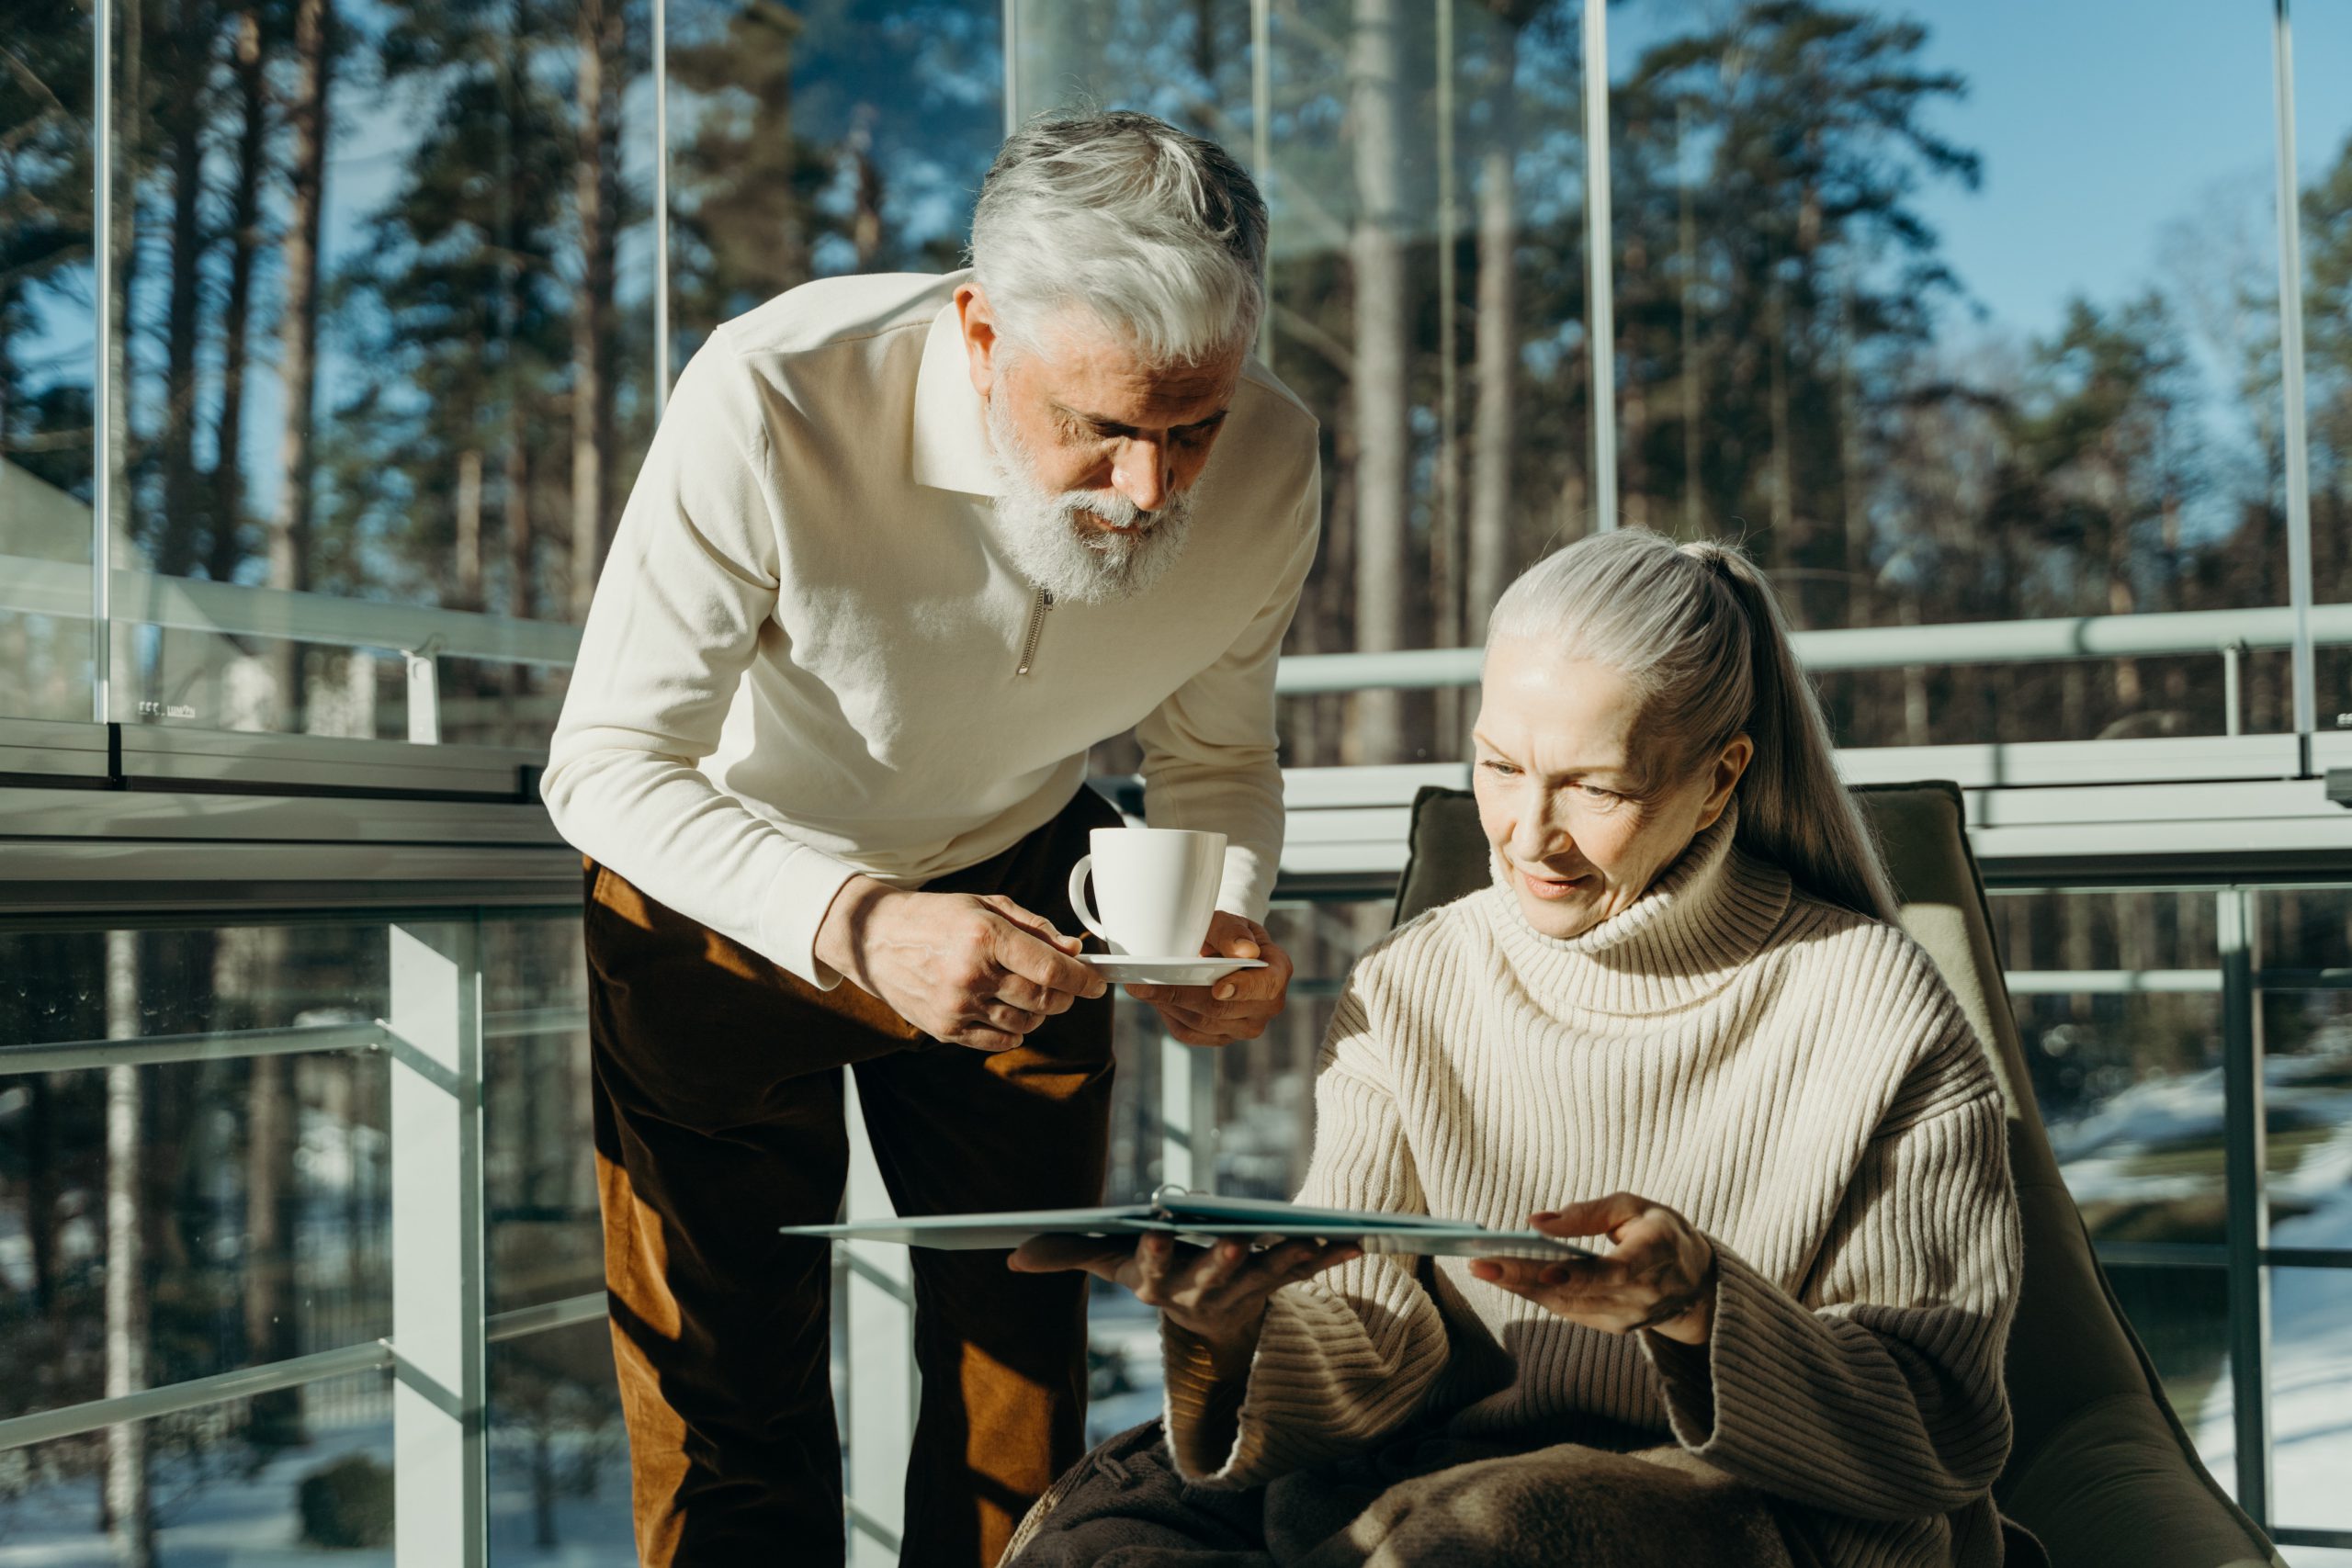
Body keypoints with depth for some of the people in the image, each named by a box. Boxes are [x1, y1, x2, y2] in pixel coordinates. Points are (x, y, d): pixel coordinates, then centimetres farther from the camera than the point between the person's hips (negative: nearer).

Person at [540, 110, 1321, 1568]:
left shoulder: (1270, 462, -21)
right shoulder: (769, 403, -35)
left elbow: (1213, 756, -4)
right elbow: (607, 764, -28)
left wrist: (1223, 923, -26)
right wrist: (855, 926, -44)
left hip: (1013, 886, 3)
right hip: (732, 889, -2)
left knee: (1020, 1380, 5)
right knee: (725, 1406, 1)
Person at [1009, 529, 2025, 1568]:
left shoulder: (1875, 1017, -9)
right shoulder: (1406, 995, 2)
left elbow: (1943, 1437, -8)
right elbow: (1374, 1366, -4)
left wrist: (1696, 1307, -26)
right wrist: (1237, 1318, -28)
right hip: (1464, 1470, 3)